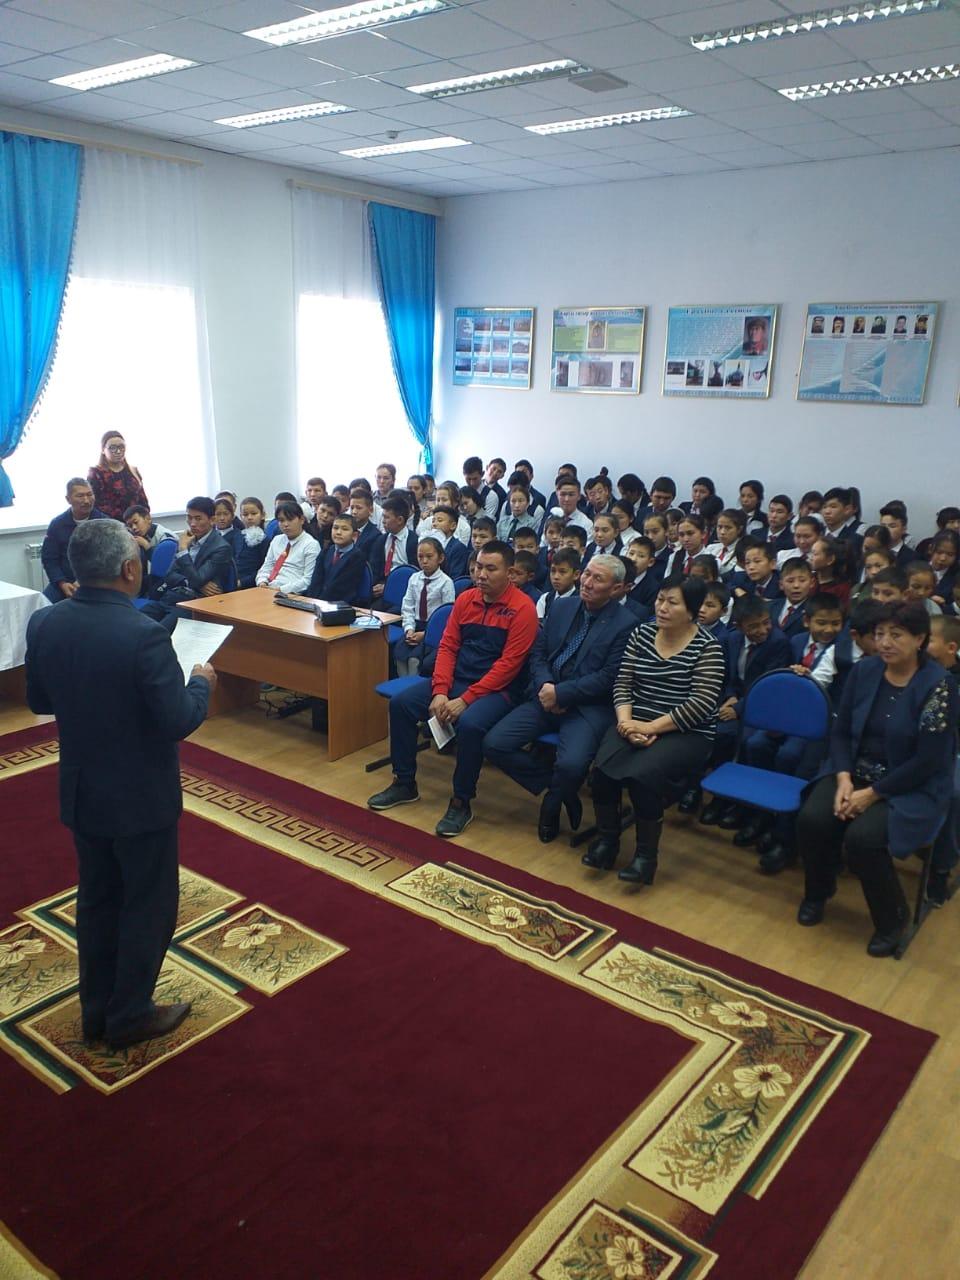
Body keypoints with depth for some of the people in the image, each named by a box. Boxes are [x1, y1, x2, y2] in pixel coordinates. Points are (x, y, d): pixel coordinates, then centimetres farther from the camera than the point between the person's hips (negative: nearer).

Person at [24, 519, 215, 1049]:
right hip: (142, 798, -6)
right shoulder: (144, 635, -27)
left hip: (81, 792, 6)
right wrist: (201, 682, -6)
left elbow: (39, 702, 6)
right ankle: (130, 1016, 28)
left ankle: (96, 1011, 37)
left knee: (96, 901, 22)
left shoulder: (43, 624, -7)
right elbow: (178, 721, -23)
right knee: (148, 906, 13)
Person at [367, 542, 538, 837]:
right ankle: (404, 784, 7)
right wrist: (440, 691, -10)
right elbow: (447, 647, 6)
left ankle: (461, 803, -13)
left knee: (469, 724, -35)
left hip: (496, 689, -6)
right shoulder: (465, 599, 6)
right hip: (455, 680, 7)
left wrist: (465, 700, -20)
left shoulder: (522, 608, -12)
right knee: (400, 703, -8)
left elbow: (508, 664, -17)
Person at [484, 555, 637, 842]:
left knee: (571, 764, -31)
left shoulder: (624, 624, -6)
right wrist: (544, 686, -8)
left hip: (589, 707, -5)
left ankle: (553, 805, 6)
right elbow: (538, 652, 12)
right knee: (494, 744, -12)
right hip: (546, 697, 5)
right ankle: (556, 786, 8)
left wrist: (560, 693, -15)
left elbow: (608, 678, -11)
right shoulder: (561, 607, 11)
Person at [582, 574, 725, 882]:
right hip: (636, 724, 4)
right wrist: (626, 721, -13)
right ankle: (607, 839, -1)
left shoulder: (707, 647, -7)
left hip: (686, 734, -4)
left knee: (641, 774, -30)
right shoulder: (641, 633, 8)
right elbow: (622, 683, 5)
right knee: (603, 768, -24)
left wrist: (651, 727, -20)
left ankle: (646, 853, -8)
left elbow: (701, 703, -15)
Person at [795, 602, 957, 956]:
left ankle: (892, 918, 1)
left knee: (862, 837, -28)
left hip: (912, 788, -4)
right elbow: (840, 731, 4)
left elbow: (928, 762, -17)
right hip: (855, 772, 5)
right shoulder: (864, 671, -1)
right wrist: (843, 778, -13)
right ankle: (818, 891, 11)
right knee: (812, 819, -20)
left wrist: (871, 794, -18)